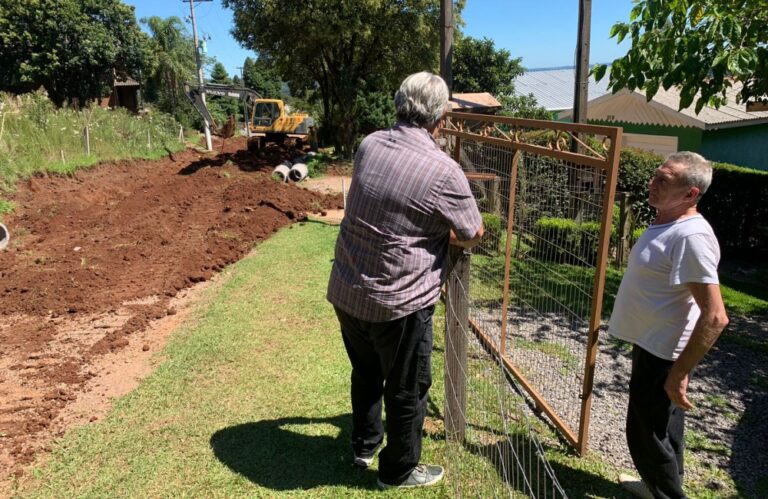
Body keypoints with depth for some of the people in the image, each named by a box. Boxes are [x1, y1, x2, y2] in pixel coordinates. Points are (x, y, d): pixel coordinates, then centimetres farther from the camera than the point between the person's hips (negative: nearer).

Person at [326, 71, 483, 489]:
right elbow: (473, 236, -3)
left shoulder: (369, 145, 0)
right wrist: (443, 233, 16)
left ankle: (364, 445, 48)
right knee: (407, 391, 16)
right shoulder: (443, 171, -18)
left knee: (365, 373, 27)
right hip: (398, 303, -6)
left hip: (344, 291, 6)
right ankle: (398, 471, 36)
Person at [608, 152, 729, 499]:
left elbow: (715, 317, -29)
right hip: (652, 346, 10)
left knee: (648, 437, 6)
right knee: (661, 431, 25)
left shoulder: (691, 236, -26)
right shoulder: (667, 224, 5)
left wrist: (680, 373, -25)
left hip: (661, 356, -10)